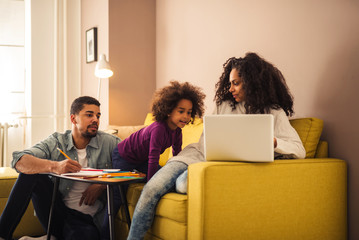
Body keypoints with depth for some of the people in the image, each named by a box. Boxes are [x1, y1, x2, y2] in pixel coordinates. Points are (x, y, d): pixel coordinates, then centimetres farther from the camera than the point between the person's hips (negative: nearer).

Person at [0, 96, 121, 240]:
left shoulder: (109, 142, 3)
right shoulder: (56, 142, 3)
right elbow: (19, 160, -11)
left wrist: (102, 185, -16)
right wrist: (54, 166, -31)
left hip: (86, 220, -2)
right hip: (56, 212, 2)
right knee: (31, 171, -17)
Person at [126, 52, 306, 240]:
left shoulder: (274, 113, 1)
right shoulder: (224, 104, 15)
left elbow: (299, 150, -9)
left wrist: (271, 141, -29)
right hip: (198, 154, 4)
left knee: (184, 183, -37)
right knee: (151, 189, -17)